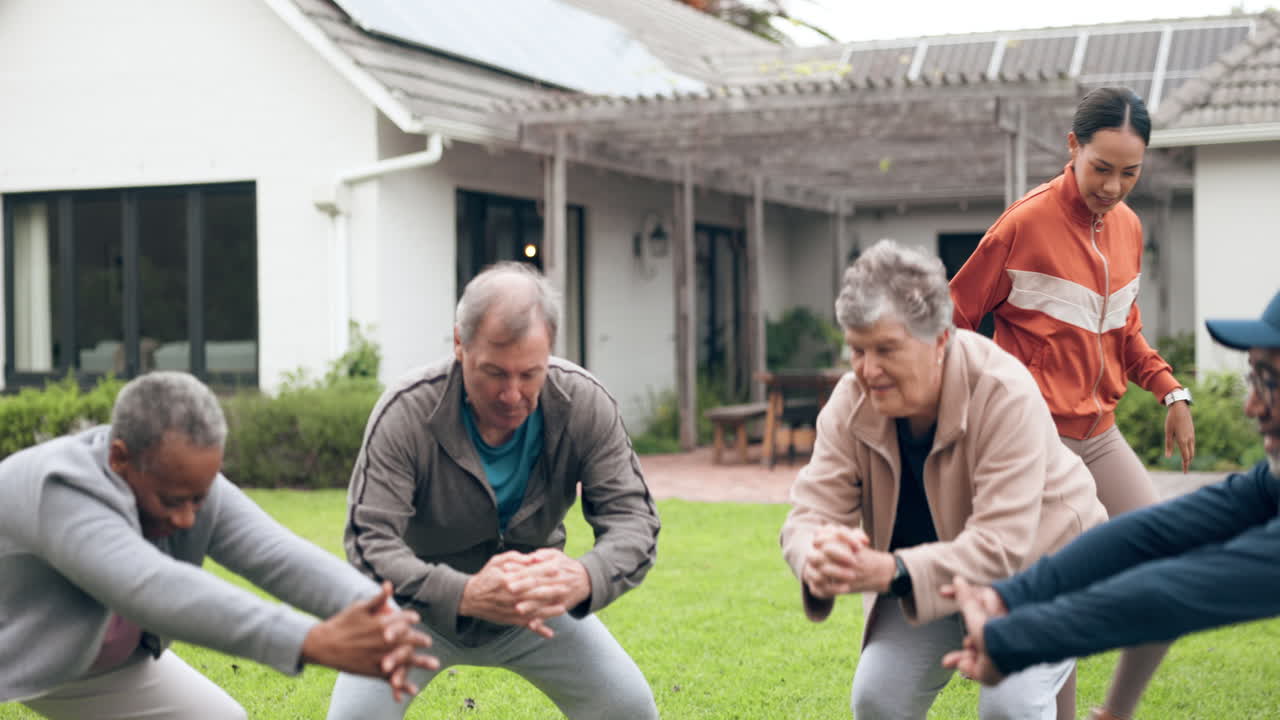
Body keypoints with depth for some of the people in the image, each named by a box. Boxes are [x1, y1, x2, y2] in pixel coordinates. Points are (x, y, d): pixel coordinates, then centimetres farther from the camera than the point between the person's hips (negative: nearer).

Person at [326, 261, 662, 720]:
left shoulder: (585, 404, -22)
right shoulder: (406, 413, -30)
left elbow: (632, 519, -24)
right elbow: (370, 541, -33)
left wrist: (584, 578, -49)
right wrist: (465, 594, -52)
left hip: (536, 605, 2)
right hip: (424, 607, -2)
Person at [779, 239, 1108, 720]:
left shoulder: (1005, 395, -32)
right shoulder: (851, 403, -17)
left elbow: (1000, 547, -37)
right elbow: (810, 514, -22)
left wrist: (889, 572, -52)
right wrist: (819, 564, -48)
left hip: (1037, 561, -4)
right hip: (931, 574, 5)